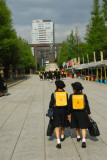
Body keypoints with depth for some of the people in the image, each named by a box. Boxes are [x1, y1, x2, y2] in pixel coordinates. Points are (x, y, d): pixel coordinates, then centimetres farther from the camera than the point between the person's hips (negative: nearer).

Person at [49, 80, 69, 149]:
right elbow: (67, 104, -2)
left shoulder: (54, 94, -10)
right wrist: (68, 113, 7)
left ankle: (58, 142, -10)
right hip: (63, 110, 3)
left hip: (56, 110, -2)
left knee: (57, 126, 1)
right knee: (63, 124, 24)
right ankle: (62, 137, 47)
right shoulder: (65, 93, -5)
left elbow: (51, 103, -6)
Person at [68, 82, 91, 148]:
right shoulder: (84, 95, -10)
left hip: (74, 113, 1)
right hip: (82, 113, -1)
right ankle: (83, 141, -12)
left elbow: (69, 106, -6)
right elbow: (87, 105, -6)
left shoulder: (71, 96, -11)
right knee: (83, 127, 1)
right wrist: (89, 113, 2)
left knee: (77, 126, 22)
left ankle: (78, 137, 38)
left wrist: (69, 114, 3)